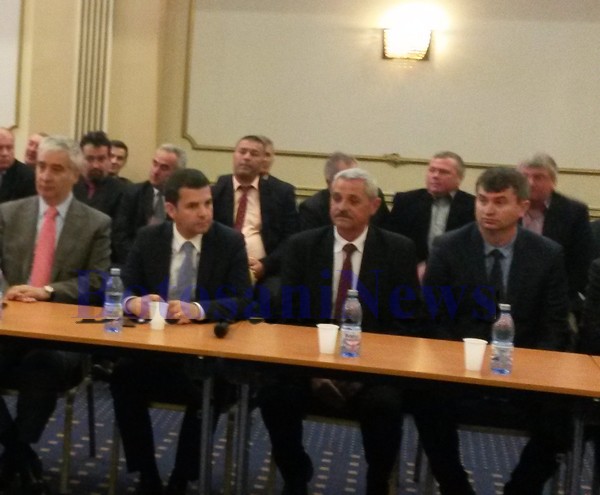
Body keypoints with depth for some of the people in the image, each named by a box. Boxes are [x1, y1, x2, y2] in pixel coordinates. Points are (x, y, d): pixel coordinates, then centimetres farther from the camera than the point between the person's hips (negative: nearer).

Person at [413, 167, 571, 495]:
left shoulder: (548, 254, -1)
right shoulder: (448, 248, -3)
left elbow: (554, 329, 1)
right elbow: (434, 320, -2)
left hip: (525, 370, 1)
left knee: (558, 419, -24)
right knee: (428, 403, -28)